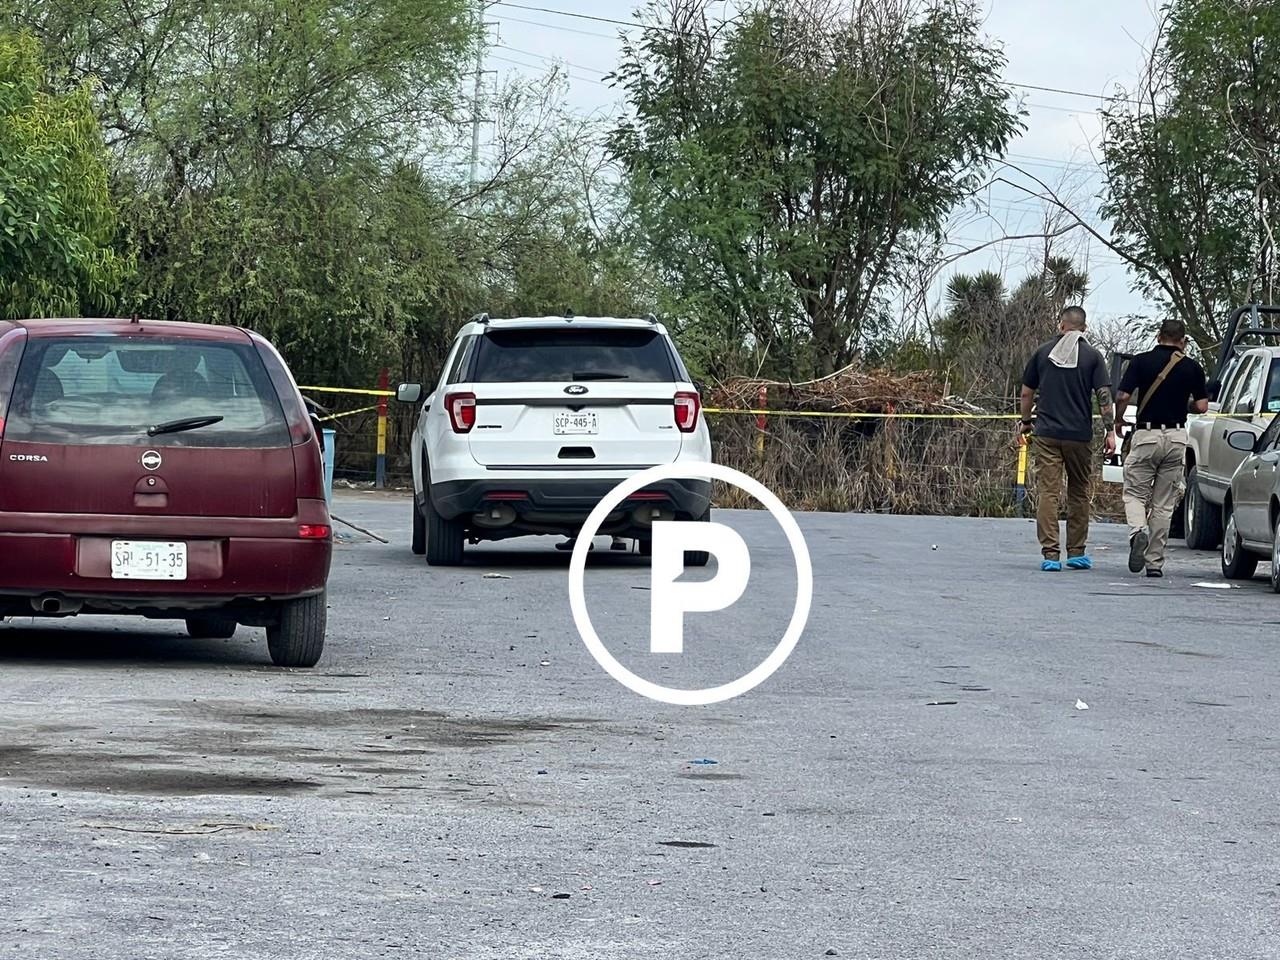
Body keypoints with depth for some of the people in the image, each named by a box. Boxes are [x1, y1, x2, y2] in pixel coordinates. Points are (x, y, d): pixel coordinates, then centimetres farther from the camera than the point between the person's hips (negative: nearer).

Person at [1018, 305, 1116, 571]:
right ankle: (1076, 552, 17)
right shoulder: (1092, 356, 0)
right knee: (1079, 494, 13)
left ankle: (1050, 553, -10)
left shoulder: (1043, 353, 5)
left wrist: (1025, 421, 25)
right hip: (1079, 435, 0)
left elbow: (1026, 392, 11)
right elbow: (1103, 396, -6)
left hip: (1046, 432, 0)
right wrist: (1110, 430, -1)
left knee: (1047, 492, -2)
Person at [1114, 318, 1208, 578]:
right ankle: (1155, 562, 8)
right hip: (1176, 437, 2)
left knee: (1135, 493, 9)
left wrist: (1117, 421, 10)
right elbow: (1201, 406, 0)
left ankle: (1138, 531, -22)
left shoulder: (1141, 361, -2)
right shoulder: (1192, 367, 2)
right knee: (1164, 503, 8)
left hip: (1146, 434, -2)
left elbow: (1122, 397, -9)